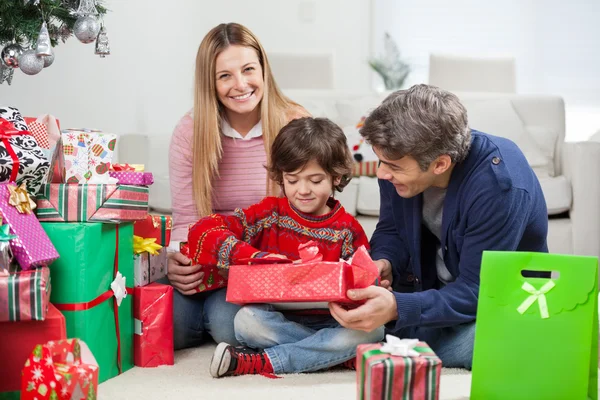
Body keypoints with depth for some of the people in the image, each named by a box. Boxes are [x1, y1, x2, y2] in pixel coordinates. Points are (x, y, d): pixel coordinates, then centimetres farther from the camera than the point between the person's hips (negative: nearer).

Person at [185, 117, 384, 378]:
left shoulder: (348, 230, 5)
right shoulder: (271, 214, 3)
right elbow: (202, 232, -9)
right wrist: (255, 256, -23)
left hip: (331, 321, 1)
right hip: (278, 320, -1)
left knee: (373, 329, -29)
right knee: (246, 320, -32)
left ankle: (259, 363, -25)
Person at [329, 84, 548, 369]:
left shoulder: (499, 187, -33)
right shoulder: (402, 158, -14)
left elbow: (476, 292, -30)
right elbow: (390, 229, 5)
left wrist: (397, 308, -46)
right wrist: (384, 263, -20)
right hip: (431, 287, 5)